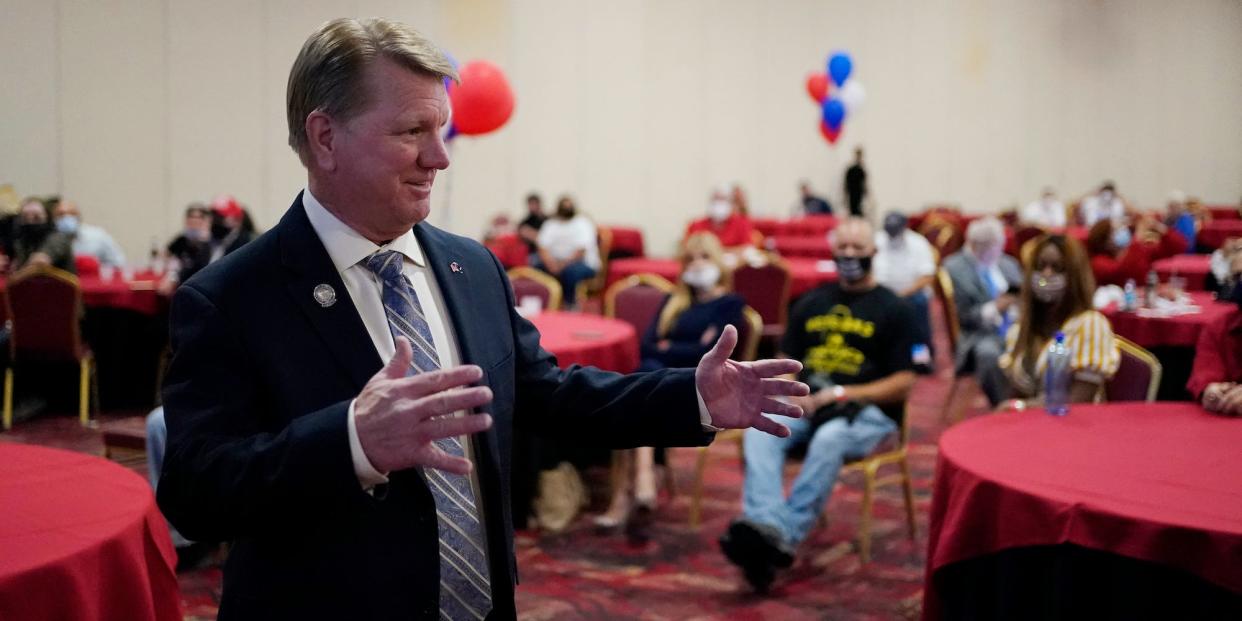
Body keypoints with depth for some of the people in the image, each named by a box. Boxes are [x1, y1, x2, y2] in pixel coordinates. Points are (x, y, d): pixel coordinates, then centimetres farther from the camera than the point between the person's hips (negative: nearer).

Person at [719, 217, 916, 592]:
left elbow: (903, 384, -2)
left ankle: (785, 538, -42)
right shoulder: (810, 304, 19)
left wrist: (841, 394, -12)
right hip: (807, 404, 4)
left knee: (829, 439, -37)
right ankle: (767, 526, -47)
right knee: (759, 430, -27)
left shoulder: (892, 310, 5)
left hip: (868, 411, -4)